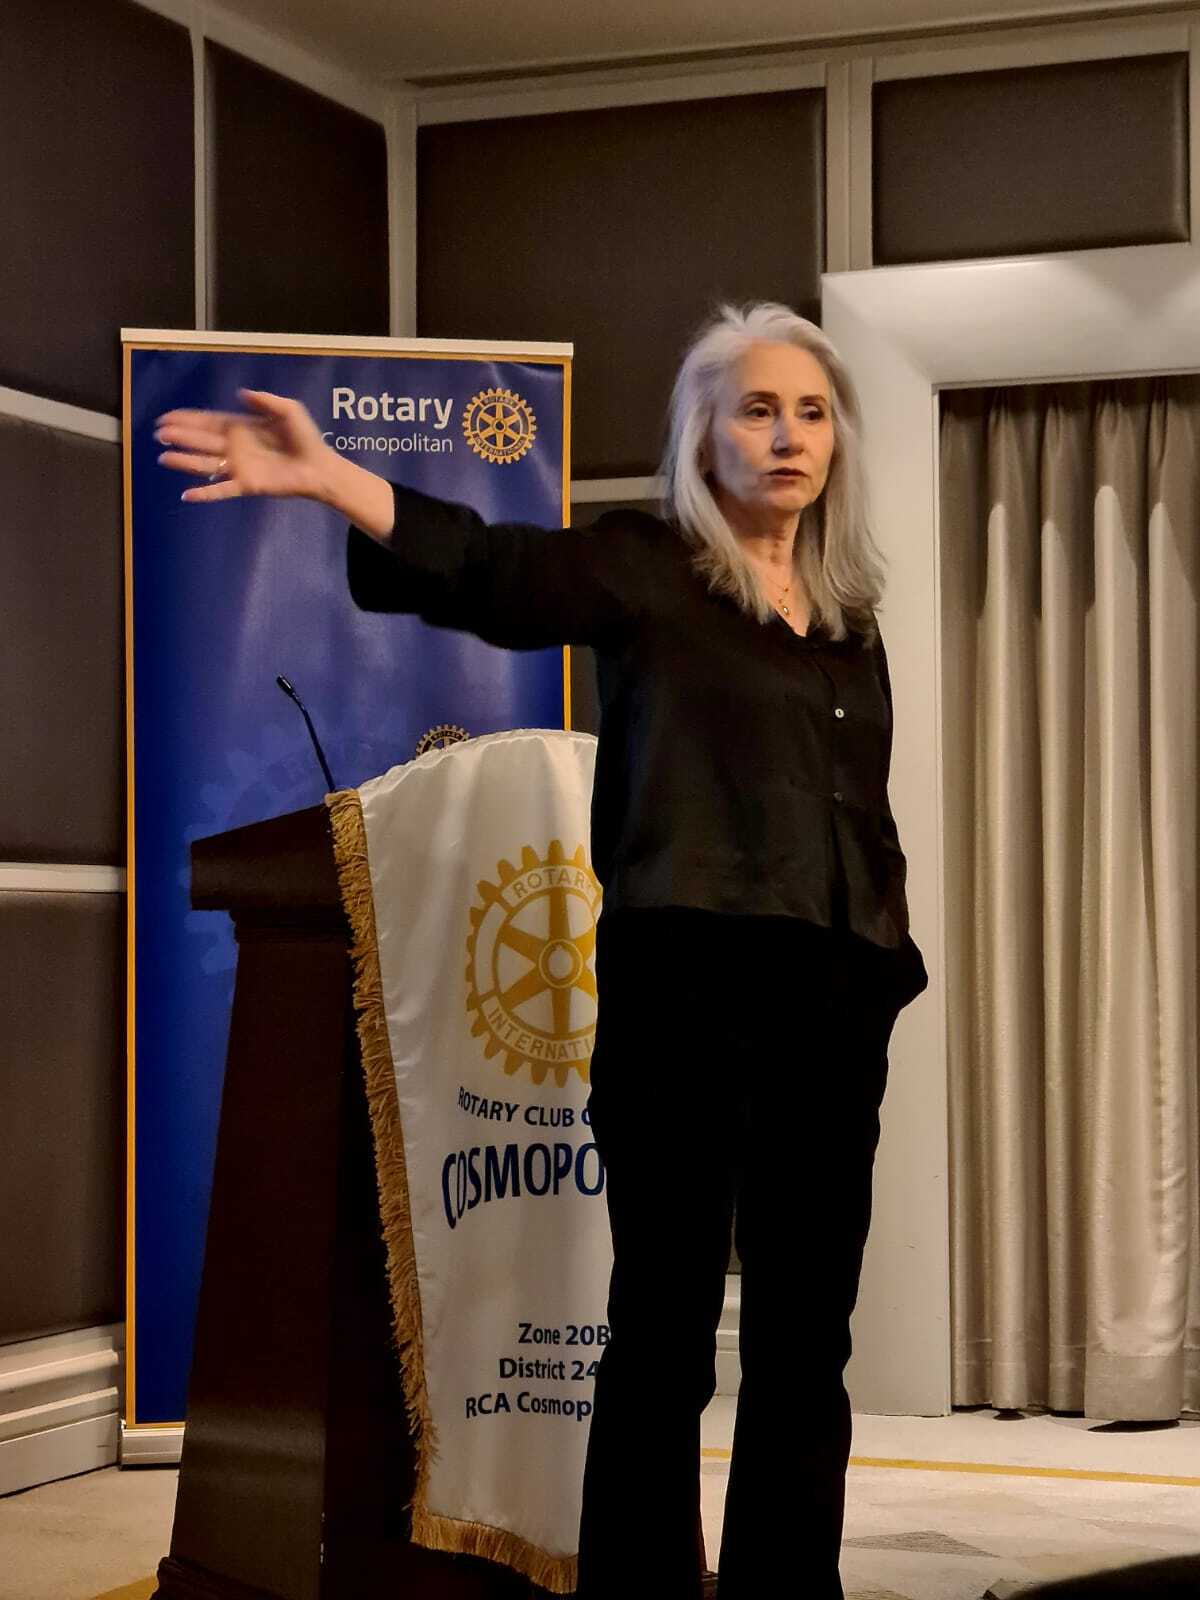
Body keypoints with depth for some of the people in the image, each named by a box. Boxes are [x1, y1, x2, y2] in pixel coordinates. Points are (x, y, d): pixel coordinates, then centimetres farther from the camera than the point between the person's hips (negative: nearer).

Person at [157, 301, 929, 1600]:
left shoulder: (849, 614, 16)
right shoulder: (643, 569, 0)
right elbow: (484, 566, -18)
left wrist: (890, 968, 11)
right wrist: (329, 478, -34)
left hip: (832, 1002, 5)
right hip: (681, 985, -5)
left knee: (805, 1335, 8)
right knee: (664, 1328, -1)